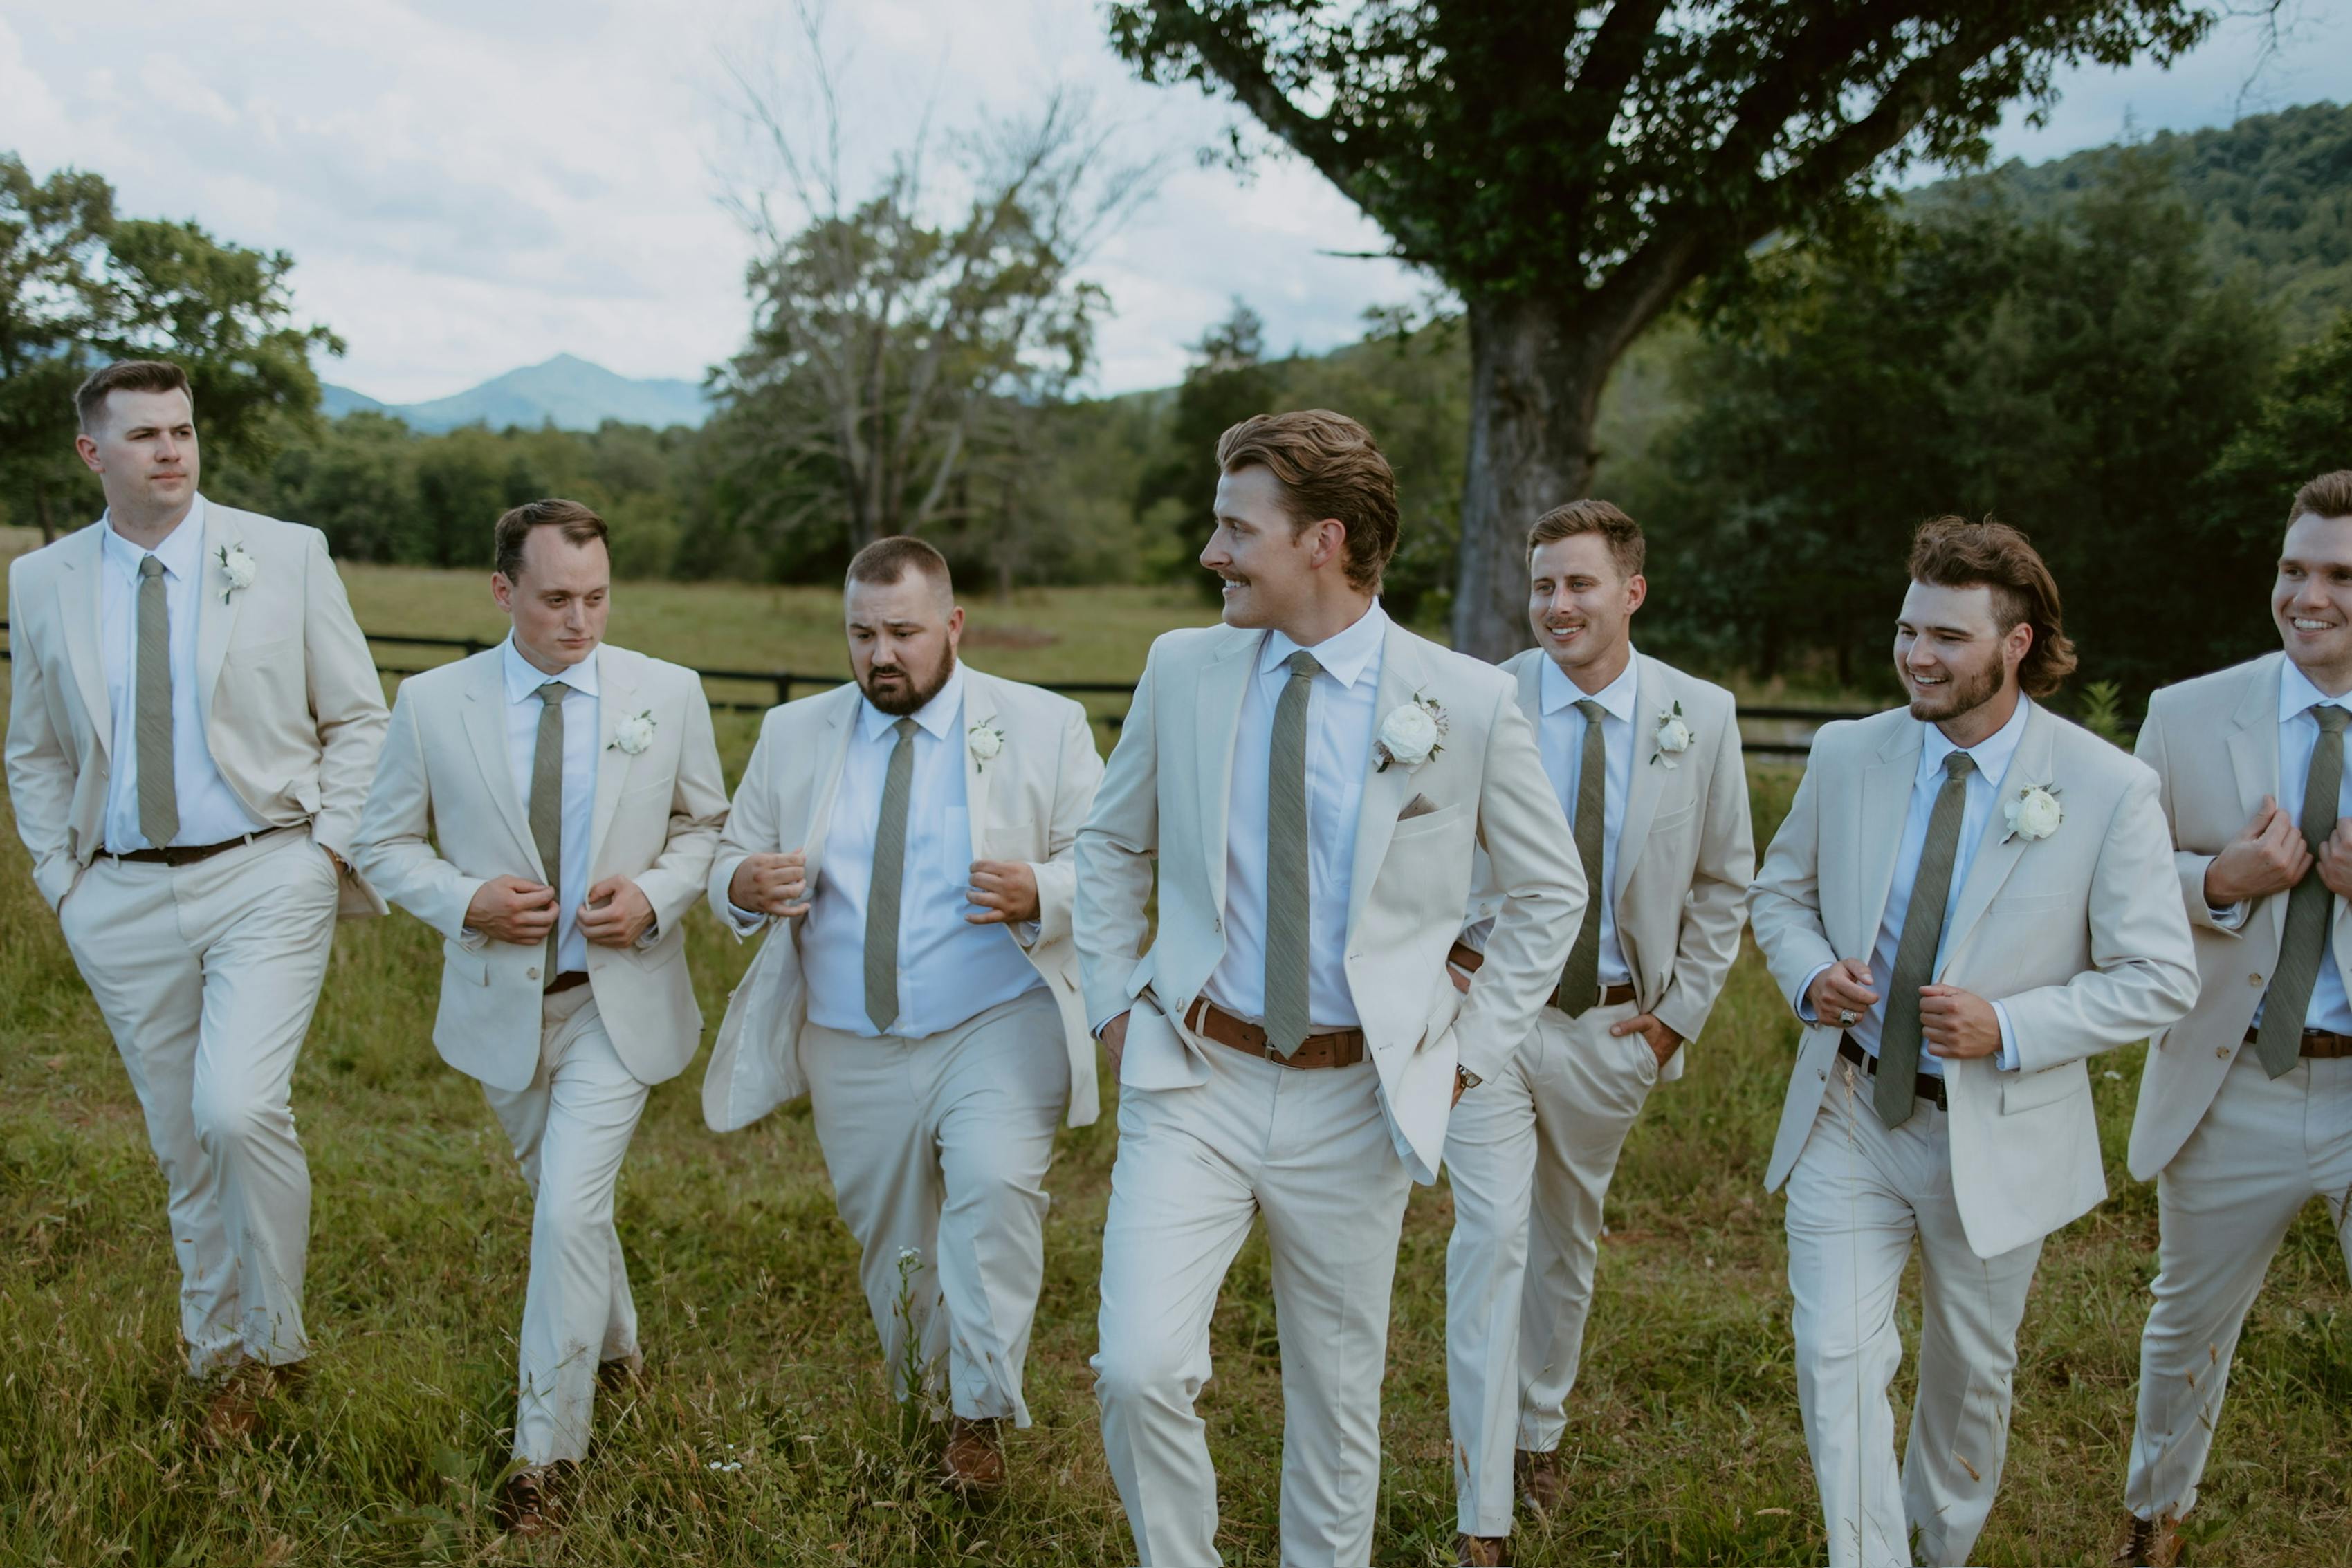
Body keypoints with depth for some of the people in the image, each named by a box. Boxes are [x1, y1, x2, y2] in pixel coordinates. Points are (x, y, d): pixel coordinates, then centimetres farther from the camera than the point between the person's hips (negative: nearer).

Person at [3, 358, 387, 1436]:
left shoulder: (288, 556, -1)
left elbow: (357, 720, 4)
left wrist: (328, 855, -6)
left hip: (264, 876, -3)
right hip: (123, 898, 3)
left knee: (239, 1110, -19)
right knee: (183, 1146, 10)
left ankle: (273, 1339, 3)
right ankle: (221, 1360, 28)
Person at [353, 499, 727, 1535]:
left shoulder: (668, 695, -5)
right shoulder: (432, 704, -6)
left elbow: (707, 824, 6)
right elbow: (386, 845, 2)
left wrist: (656, 894, -14)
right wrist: (466, 901, -17)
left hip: (618, 999, -2)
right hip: (502, 1003, 2)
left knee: (569, 1214, -11)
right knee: (562, 1203, 20)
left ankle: (544, 1453, 4)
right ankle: (614, 1349, 48)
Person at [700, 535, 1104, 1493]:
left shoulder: (1045, 728, -1)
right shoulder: (792, 737, 7)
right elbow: (729, 865, 9)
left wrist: (1039, 894, -27)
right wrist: (745, 885, -17)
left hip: (998, 1031, -3)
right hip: (853, 1055, 3)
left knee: (995, 1189, -27)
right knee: (889, 1248, 12)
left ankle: (982, 1417, -12)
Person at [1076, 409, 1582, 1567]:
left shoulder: (1468, 704, -7)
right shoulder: (1182, 670, 0)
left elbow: (1550, 893, 6)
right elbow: (1111, 845, 15)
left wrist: (1473, 1050, 2)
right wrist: (1114, 1002, 8)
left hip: (1356, 1100, -1)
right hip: (1192, 1081, 1)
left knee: (1338, 1397, 12)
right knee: (1138, 1370, -11)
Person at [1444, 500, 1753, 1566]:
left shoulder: (1700, 717, -2)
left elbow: (1725, 882, 7)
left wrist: (1679, 1012, 2)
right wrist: (1439, 973, -9)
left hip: (1614, 1025, 3)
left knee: (1568, 1239, 17)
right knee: (1491, 1238, -10)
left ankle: (1539, 1433, 40)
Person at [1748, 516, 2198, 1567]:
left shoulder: (2107, 789, -14)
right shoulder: (1846, 756, -4)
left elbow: (2158, 978, -10)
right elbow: (1781, 892, 11)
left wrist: (2010, 1029, -24)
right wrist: (1810, 976, -11)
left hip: (1996, 1135, -1)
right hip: (1849, 1113, 1)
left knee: (1971, 1369, 18)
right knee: (1836, 1358, -5)